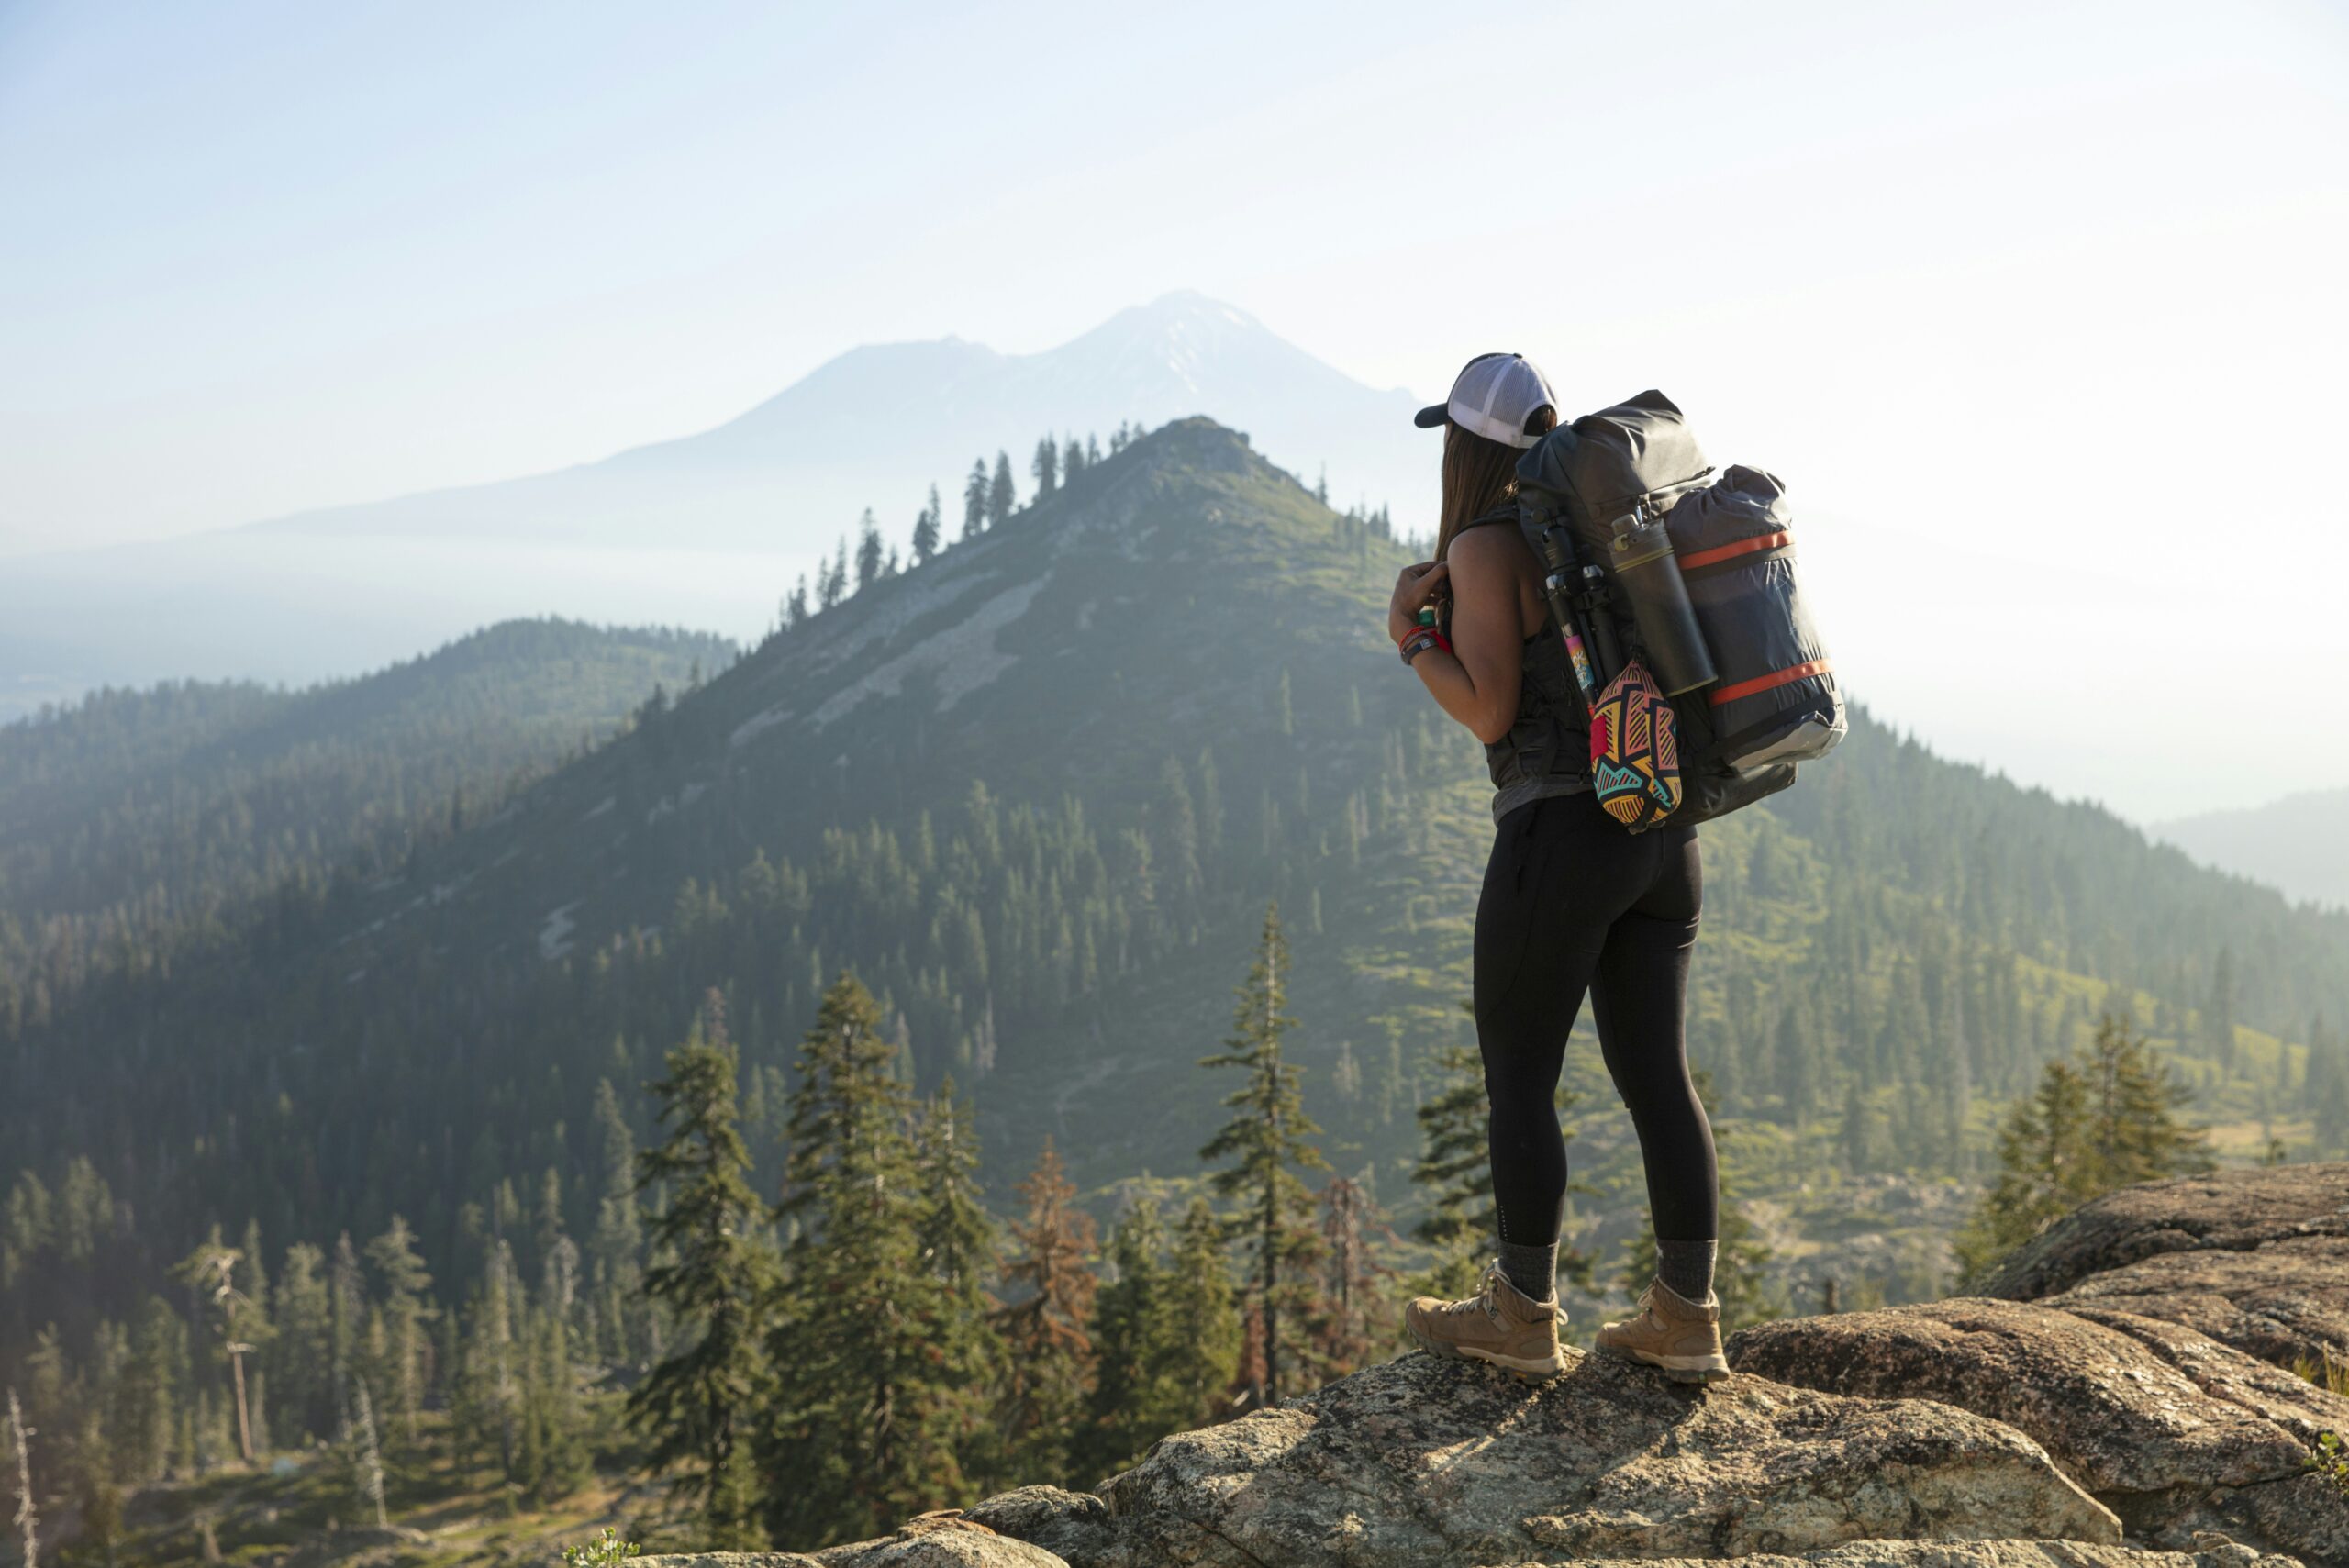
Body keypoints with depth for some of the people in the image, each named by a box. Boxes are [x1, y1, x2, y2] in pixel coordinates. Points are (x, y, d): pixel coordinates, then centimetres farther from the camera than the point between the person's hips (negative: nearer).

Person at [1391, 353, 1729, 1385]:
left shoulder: (1485, 546, -9)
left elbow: (1490, 712, -14)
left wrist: (1410, 639, -1)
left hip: (1561, 834, -8)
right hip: (1662, 832, 8)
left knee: (1516, 1081, 5)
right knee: (1655, 1074, 10)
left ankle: (1523, 1317, 13)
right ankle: (1686, 1319, 14)